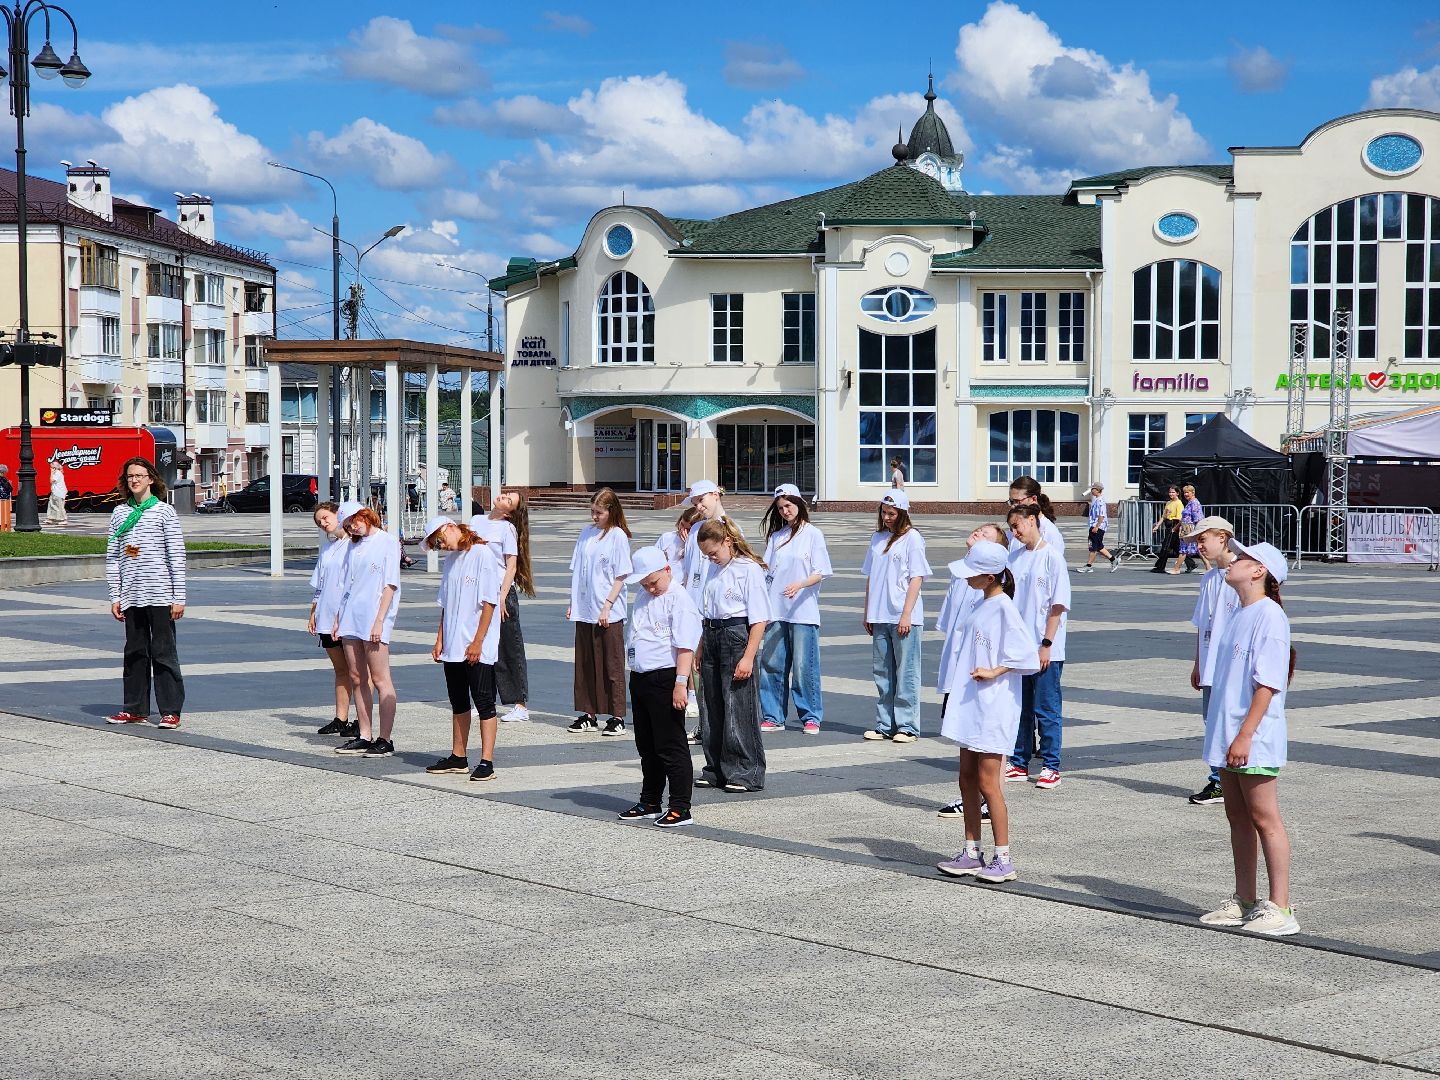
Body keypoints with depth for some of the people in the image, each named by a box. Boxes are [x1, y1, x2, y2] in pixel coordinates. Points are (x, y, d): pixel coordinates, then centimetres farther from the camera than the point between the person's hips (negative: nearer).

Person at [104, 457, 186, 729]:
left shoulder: (164, 511, -1)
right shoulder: (120, 513, 10)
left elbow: (177, 556, -3)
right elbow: (112, 557, 12)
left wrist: (179, 597, -7)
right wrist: (115, 597, 7)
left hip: (160, 595, -4)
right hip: (131, 595, 4)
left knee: (163, 651, -1)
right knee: (134, 651, 10)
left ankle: (171, 710, 3)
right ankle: (135, 709, 18)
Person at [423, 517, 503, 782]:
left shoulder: (482, 555, -11)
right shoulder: (450, 561, 13)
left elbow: (489, 602, -14)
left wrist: (477, 642, -17)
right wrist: (440, 639, 11)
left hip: (478, 649, -8)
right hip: (453, 647, 8)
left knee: (483, 702, -4)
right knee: (458, 702, 14)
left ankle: (486, 762, -3)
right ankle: (458, 758, 23)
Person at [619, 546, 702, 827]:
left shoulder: (678, 598, -12)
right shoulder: (643, 597, 14)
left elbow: (685, 646, -18)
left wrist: (680, 683, -24)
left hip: (665, 679, -9)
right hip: (640, 678, 9)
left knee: (670, 746, -4)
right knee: (646, 746, 16)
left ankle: (680, 808, 1)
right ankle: (650, 803, 27)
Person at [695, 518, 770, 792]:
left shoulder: (749, 570, -9)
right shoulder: (716, 572, 14)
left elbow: (759, 619, -13)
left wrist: (748, 657, -18)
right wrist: (700, 651, 15)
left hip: (737, 636, -8)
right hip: (712, 638, 8)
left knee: (739, 708, -5)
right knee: (712, 706, 10)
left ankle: (746, 773, 3)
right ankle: (716, 771, 19)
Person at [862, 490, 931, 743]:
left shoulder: (912, 538, -4)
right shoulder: (878, 538, 14)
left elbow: (917, 578, -8)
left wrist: (906, 615, -14)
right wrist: (867, 613, 14)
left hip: (904, 617, -6)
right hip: (880, 617, 6)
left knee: (905, 672, -2)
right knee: (883, 672, 8)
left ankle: (907, 726, 2)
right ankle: (885, 725, 15)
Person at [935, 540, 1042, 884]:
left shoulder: (1004, 609, -15)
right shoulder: (981, 605, 12)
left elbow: (1029, 658, -18)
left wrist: (994, 672, -18)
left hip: (993, 709, -9)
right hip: (970, 706, 9)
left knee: (987, 782, -6)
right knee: (967, 778, 11)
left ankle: (1003, 859, 1)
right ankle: (971, 853, 20)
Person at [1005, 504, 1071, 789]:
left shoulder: (1052, 557, -8)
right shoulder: (1014, 558, 10)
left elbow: (1058, 606, -10)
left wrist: (1047, 644, -13)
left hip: (1045, 650, -6)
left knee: (1046, 708, 0)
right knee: (1019, 707, 11)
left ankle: (1050, 767, 8)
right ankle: (1019, 763, 20)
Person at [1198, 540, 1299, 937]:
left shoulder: (1269, 616, -14)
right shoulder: (1240, 614, 15)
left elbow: (1268, 683, -19)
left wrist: (1245, 735, -22)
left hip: (1254, 739, -9)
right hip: (1226, 735, 9)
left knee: (1264, 818, -4)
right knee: (1238, 815, 13)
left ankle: (1279, 908, 0)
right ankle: (1244, 901, 21)